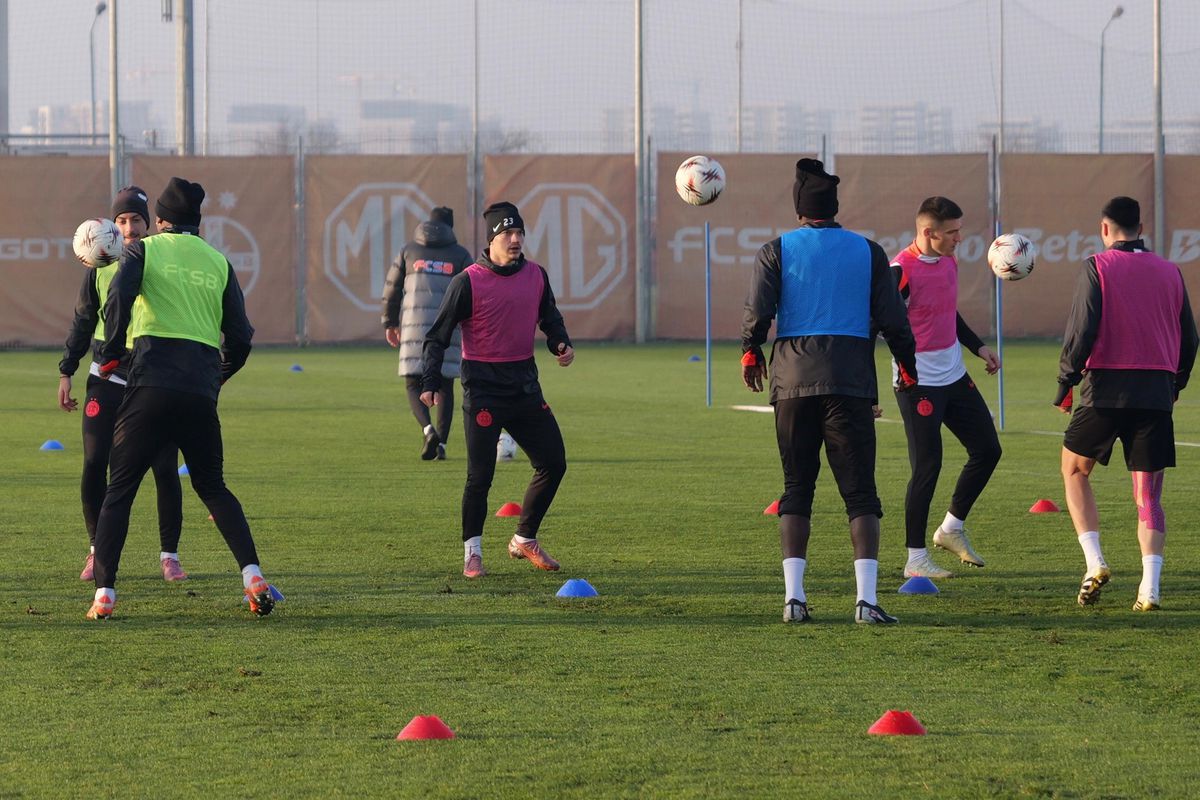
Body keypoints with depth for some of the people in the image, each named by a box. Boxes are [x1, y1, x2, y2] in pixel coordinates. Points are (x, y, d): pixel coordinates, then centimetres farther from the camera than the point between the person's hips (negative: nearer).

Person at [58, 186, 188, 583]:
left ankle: (169, 555, 6)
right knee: (94, 465, -4)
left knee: (165, 469, -6)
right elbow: (83, 321, 11)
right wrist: (66, 373, 8)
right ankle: (97, 550, 11)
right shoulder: (101, 265, 5)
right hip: (106, 378, 1)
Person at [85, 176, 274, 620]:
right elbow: (240, 336, 13)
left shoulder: (145, 249, 8)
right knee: (212, 488, 17)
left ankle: (104, 593, -4)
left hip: (151, 381, -3)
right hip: (201, 390, 3)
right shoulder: (218, 263, 16)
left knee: (119, 488, 4)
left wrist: (111, 354, -1)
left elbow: (119, 297, -12)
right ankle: (251, 573, -1)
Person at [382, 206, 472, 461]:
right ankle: (441, 443, 2)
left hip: (414, 327, 0)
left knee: (414, 385, 3)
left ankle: (429, 430, -22)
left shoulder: (409, 251, 10)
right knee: (445, 387, 9)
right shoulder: (460, 255, 7)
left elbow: (392, 289, 11)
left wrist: (390, 323, 21)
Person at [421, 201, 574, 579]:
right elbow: (438, 335, -9)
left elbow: (550, 318, 21)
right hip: (483, 388, -6)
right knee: (480, 475, -8)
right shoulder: (468, 281, -11)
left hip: (525, 384, 6)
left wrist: (560, 344, 0)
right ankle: (472, 552, 8)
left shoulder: (536, 276, 5)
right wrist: (431, 384, -19)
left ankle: (525, 540, 22)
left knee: (553, 463, 5)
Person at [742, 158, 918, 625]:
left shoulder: (777, 251, 3)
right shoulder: (867, 252, 7)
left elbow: (757, 310, -5)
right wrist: (907, 366, 20)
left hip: (793, 381, 0)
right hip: (851, 383, 0)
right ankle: (867, 600, -12)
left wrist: (751, 352, 13)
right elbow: (892, 317, 6)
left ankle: (793, 596, -1)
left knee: (796, 490, 8)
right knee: (860, 492, 0)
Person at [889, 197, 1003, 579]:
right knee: (927, 466, -8)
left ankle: (952, 529, 27)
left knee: (987, 449, 10)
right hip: (919, 384, -9)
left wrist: (978, 347, 23)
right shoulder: (901, 271, -19)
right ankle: (916, 559, 2)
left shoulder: (948, 262, 7)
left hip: (955, 376, 9)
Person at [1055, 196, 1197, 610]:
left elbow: (1081, 331, -10)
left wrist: (1066, 381, 0)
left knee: (1075, 470, 18)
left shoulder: (1097, 268, -3)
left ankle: (1094, 561, 2)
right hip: (1156, 395, 3)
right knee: (1148, 495, 6)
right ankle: (1150, 587, -7)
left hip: (1105, 389, -3)